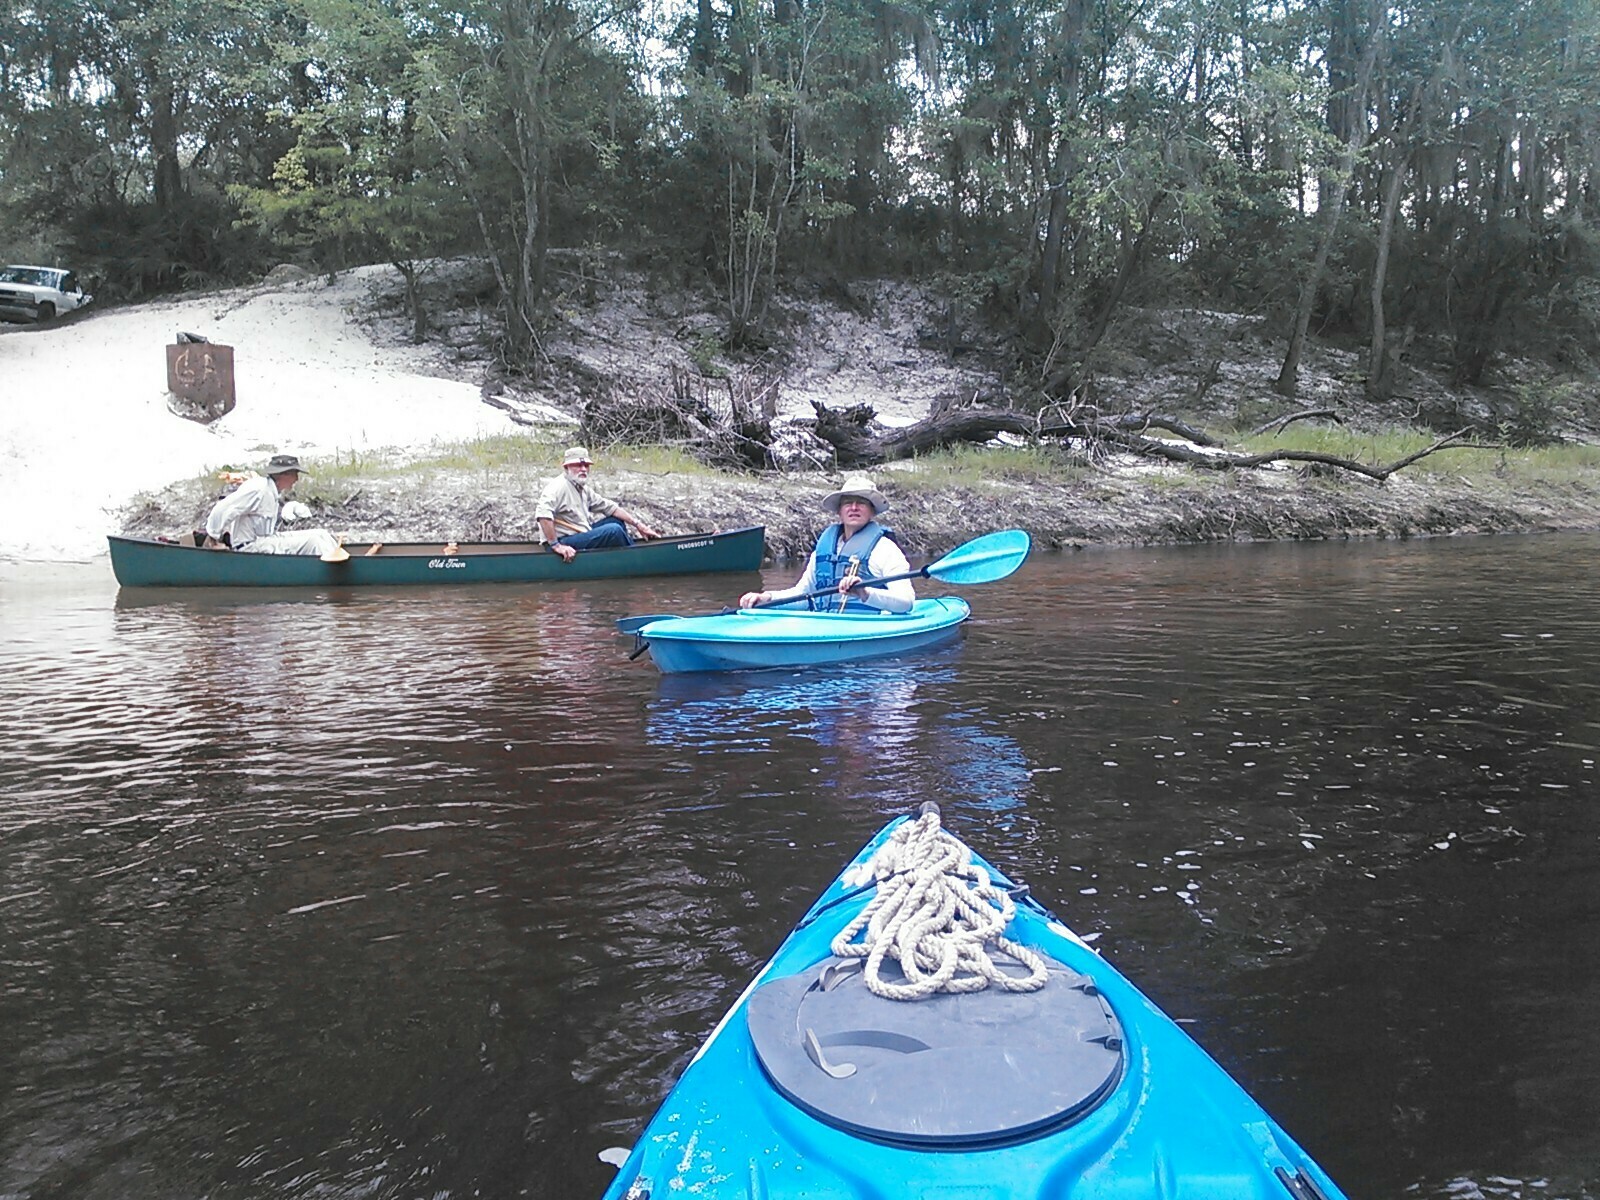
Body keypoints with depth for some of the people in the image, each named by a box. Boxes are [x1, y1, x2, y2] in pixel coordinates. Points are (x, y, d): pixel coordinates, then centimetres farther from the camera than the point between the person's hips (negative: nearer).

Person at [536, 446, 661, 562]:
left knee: (617, 520, 11)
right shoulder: (559, 486, -16)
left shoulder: (584, 489, 14)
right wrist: (556, 546, -34)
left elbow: (609, 507, 15)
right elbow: (543, 513, -31)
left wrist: (638, 524, 7)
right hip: (563, 541, -10)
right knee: (614, 530, -21)